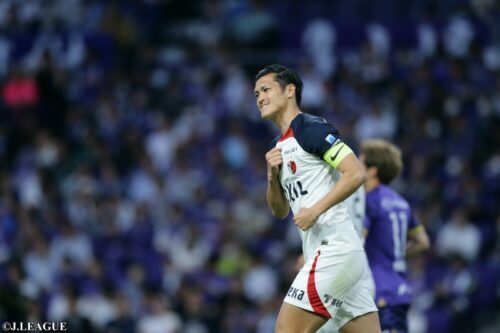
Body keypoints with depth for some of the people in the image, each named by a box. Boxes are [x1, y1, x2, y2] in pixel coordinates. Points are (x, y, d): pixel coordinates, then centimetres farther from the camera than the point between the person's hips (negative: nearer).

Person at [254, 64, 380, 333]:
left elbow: (356, 173, -16)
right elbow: (279, 211, 23)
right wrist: (272, 175, 5)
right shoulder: (278, 147, 20)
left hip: (334, 248, -9)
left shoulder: (312, 129, -7)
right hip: (325, 253, 9)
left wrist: (316, 209, -19)